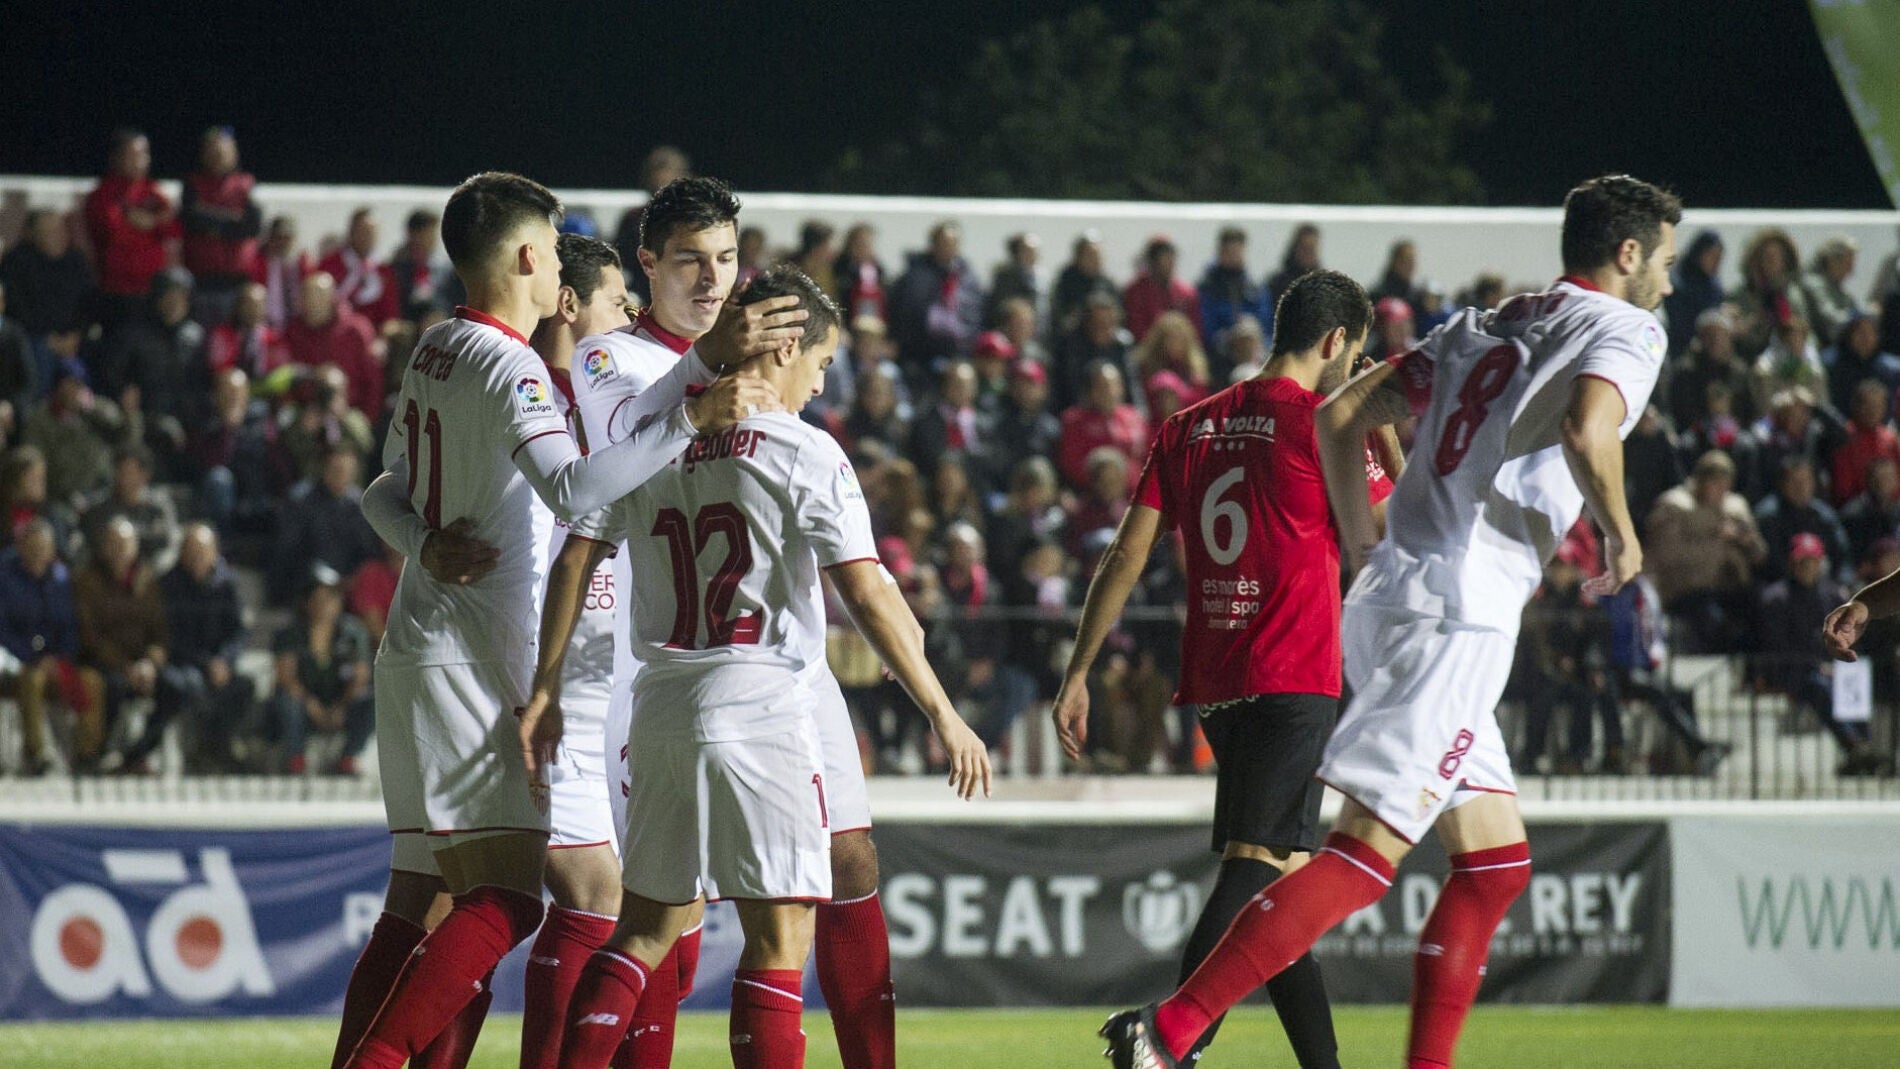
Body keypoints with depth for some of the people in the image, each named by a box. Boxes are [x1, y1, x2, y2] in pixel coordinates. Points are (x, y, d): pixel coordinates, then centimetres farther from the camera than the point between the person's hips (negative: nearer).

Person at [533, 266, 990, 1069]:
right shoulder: (804, 454, -5)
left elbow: (574, 563, 7)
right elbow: (865, 592, -11)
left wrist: (546, 692, 11)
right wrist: (940, 711, -7)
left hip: (660, 713, 6)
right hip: (759, 708, -6)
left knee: (646, 930, 16)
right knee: (780, 938, -5)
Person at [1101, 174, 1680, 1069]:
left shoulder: (1484, 326, 23)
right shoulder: (1627, 329, 1)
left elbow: (1342, 415, 20)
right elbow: (1587, 429, -21)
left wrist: (1366, 553, 23)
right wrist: (1621, 534, -4)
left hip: (1390, 595, 9)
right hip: (1458, 614, -9)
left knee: (1496, 865, 14)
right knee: (1365, 859, -13)